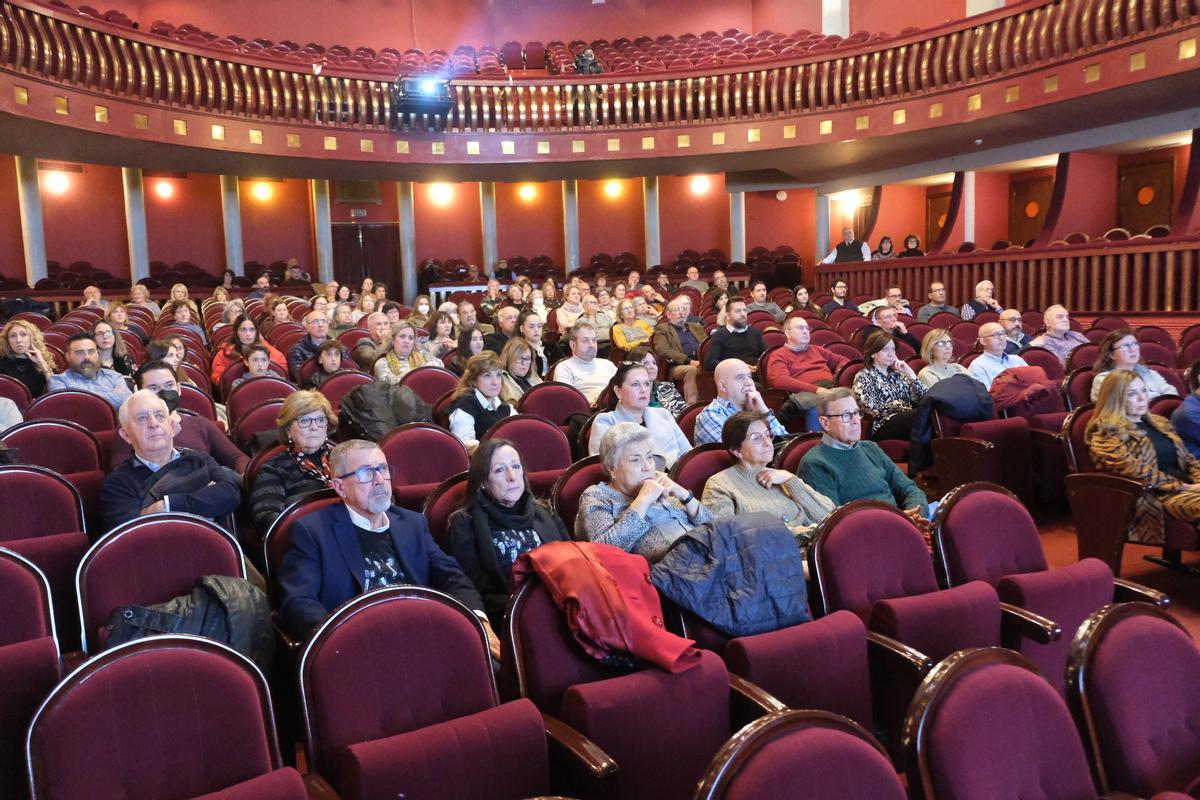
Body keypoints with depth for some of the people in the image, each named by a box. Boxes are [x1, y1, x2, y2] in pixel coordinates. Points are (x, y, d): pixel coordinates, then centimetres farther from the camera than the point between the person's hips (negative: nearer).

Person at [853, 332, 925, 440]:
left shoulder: (897, 374, 23)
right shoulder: (863, 376, 6)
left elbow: (923, 397, 13)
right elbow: (871, 408, -9)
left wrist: (909, 372, 7)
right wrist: (899, 404, -7)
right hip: (882, 426, -6)